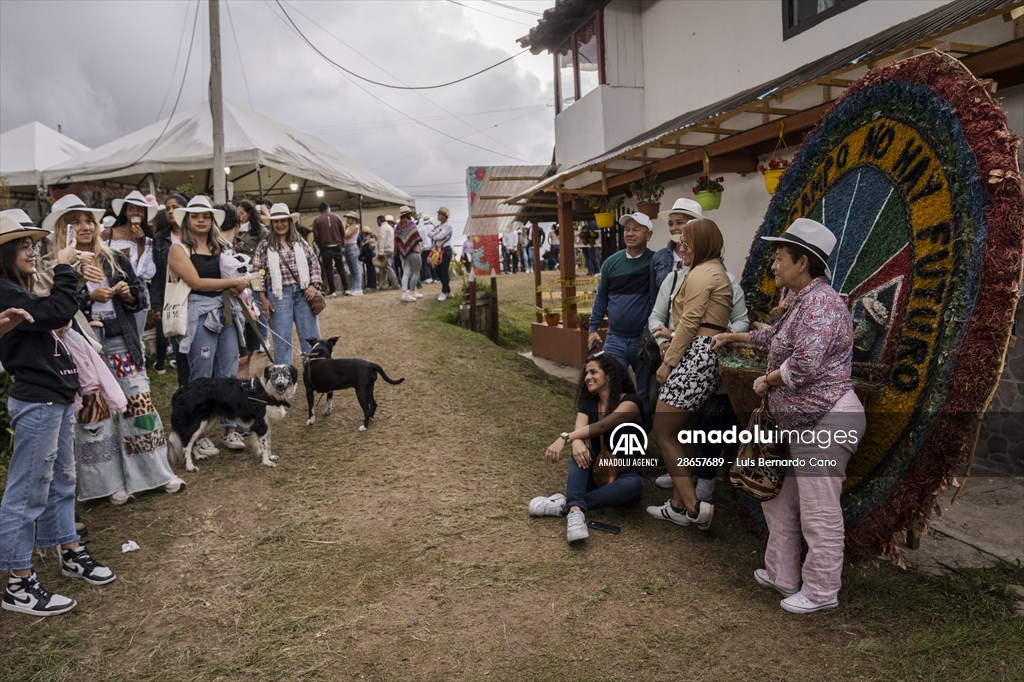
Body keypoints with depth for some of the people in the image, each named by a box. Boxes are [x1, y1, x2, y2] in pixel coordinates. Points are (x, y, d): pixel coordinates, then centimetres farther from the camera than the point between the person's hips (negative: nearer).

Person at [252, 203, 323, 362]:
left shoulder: (300, 242, 9)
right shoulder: (265, 246, 2)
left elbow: (314, 264, 12)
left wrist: (314, 285, -1)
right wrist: (263, 299, -4)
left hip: (303, 292, 2)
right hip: (279, 295, -2)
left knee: (311, 337, 6)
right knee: (282, 340, 2)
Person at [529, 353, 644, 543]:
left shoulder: (630, 402, -12)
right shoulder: (588, 403, 5)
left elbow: (602, 426, -29)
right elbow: (579, 431, -15)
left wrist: (564, 438, -41)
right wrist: (576, 443, -40)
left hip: (623, 471, -3)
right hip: (595, 470, 4)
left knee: (634, 484, -37)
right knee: (580, 452, -28)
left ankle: (564, 505, -37)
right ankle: (575, 511, -51)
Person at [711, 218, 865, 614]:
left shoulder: (819, 302, -18)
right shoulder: (801, 301, 15)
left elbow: (804, 364, -28)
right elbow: (777, 336, 36)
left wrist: (767, 381, -10)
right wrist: (734, 337, 46)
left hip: (826, 422, -11)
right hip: (802, 422, 11)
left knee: (819, 514, 0)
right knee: (780, 502, 18)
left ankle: (821, 592, 15)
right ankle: (782, 575, 31)